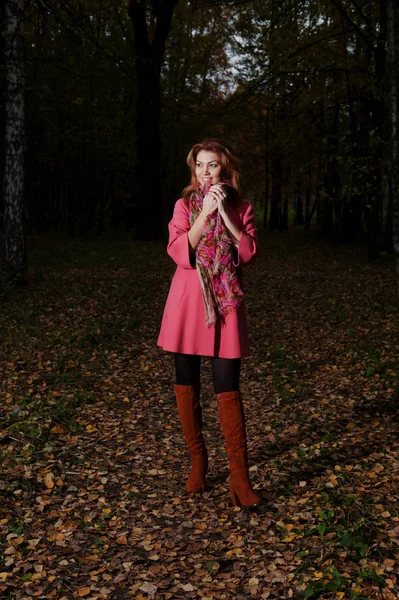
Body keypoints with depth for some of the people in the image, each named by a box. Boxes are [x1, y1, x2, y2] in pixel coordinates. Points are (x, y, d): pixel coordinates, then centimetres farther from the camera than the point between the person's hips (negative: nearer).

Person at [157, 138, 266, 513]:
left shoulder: (240, 208, 8)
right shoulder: (184, 205, 6)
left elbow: (248, 253, -6)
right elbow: (179, 251, -9)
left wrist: (225, 213, -11)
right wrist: (206, 212, -14)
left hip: (226, 301, -1)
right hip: (188, 298, 1)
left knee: (228, 389, -6)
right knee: (186, 383, 6)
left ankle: (240, 480, -1)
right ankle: (197, 460, 25)